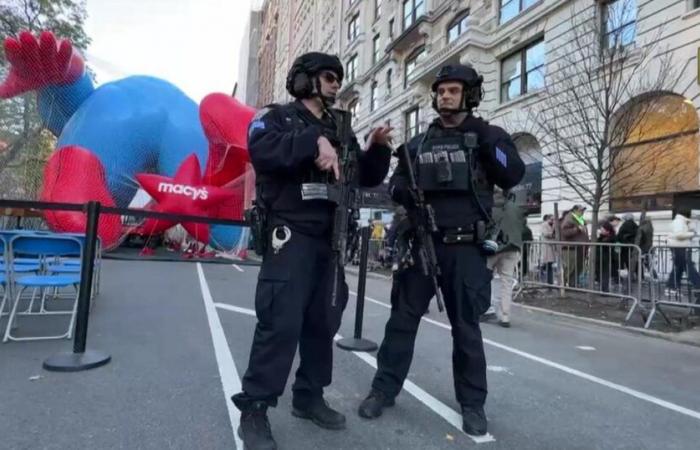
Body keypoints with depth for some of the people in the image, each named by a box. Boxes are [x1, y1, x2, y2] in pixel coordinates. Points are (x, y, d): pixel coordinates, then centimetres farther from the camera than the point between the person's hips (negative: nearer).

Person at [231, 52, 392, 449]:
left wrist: (378, 149, 1)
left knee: (324, 321, 10)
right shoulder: (278, 117, 4)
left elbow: (368, 178, 19)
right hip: (291, 235, -6)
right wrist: (314, 142, -26)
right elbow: (262, 151, -19)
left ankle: (309, 396, 25)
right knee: (281, 321, -11)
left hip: (330, 239, 7)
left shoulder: (340, 129, 21)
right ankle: (254, 410, 2)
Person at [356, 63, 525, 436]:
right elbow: (394, 183, 16)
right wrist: (403, 191, -6)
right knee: (402, 318, 7)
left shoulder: (488, 135, 7)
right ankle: (383, 389, 20)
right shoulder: (419, 143, 14)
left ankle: (472, 402, 21)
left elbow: (514, 176, -5)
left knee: (466, 327, 5)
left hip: (466, 248, -2)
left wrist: (487, 142, -14)